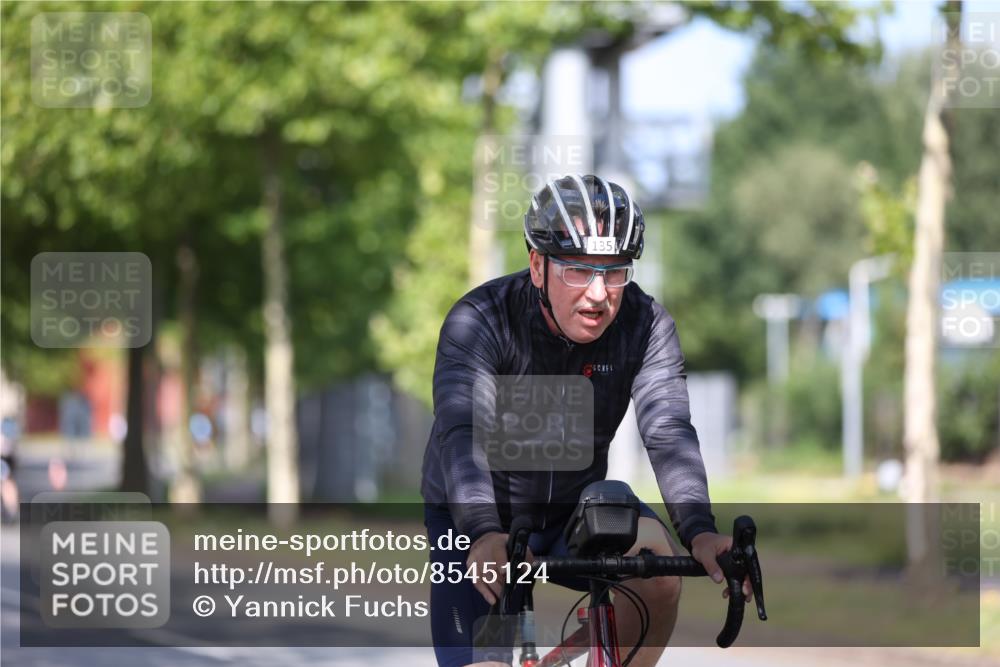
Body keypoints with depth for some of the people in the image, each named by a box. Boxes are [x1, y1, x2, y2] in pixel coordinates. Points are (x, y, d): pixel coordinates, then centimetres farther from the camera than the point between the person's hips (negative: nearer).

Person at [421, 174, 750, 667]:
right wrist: (483, 534, -57)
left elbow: (668, 432, -27)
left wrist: (700, 532, -46)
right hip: (474, 519, -2)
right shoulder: (478, 321, -24)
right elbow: (461, 433, -38)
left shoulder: (646, 325, -16)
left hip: (574, 506, 2)